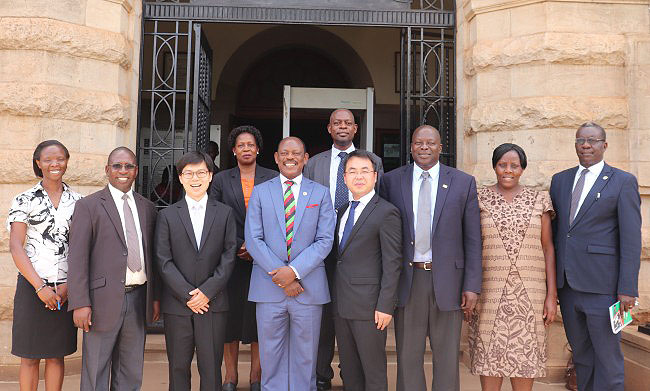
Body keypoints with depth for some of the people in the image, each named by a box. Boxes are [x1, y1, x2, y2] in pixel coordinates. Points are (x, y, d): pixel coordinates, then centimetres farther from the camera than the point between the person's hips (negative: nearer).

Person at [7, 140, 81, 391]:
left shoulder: (78, 202, 6)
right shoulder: (24, 200, 0)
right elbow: (15, 247, -6)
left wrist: (68, 287, -7)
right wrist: (40, 287, -13)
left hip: (66, 290, 2)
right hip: (32, 286, -2)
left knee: (57, 355, 11)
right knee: (30, 357, 6)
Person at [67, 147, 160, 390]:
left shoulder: (147, 208, 11)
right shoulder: (88, 206, -2)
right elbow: (77, 258, -7)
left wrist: (155, 297, 10)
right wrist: (80, 304, -13)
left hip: (138, 299, 4)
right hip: (104, 299, -4)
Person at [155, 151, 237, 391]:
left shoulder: (225, 213, 7)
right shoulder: (168, 215, 6)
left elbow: (229, 256, 1)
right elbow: (163, 261, -1)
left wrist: (207, 291, -10)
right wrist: (187, 294, -10)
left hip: (213, 303, 0)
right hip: (177, 305, 1)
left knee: (211, 368, 4)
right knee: (178, 367, 9)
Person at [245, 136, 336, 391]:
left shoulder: (320, 193, 6)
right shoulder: (260, 192, 7)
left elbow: (325, 240, -2)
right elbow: (253, 240, -2)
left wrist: (294, 270, -14)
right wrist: (281, 277, -11)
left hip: (308, 287, 0)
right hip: (268, 287, 1)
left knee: (305, 358, 10)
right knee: (271, 356, 9)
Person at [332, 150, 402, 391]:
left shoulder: (386, 212, -9)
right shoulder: (343, 211, 14)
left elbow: (392, 264, -13)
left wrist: (386, 306, -17)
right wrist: (335, 296, 10)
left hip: (368, 305, -7)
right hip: (341, 304, 7)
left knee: (373, 371, 4)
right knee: (348, 368, 17)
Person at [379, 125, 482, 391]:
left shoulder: (464, 182, 3)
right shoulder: (391, 181, 3)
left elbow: (472, 239, 2)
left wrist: (472, 286, -3)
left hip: (447, 279, 0)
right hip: (407, 279, 1)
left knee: (447, 357, 10)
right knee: (407, 356, 10)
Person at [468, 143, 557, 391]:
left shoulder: (539, 200, 6)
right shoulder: (479, 200, 3)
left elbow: (548, 248, 4)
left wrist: (552, 295, -2)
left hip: (529, 291, 1)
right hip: (490, 289, -1)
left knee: (525, 354, 6)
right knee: (489, 353, 3)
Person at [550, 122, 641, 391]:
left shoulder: (623, 182, -2)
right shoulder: (560, 180, 11)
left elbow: (631, 238, -7)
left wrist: (628, 288, -13)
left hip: (601, 285, -5)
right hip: (566, 284, 5)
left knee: (607, 354, 4)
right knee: (580, 353, 15)